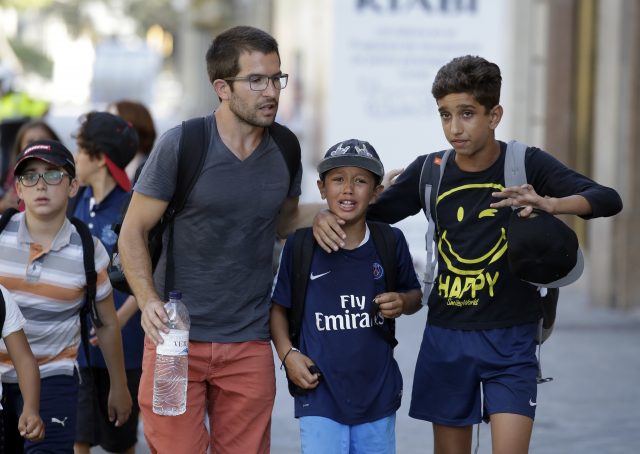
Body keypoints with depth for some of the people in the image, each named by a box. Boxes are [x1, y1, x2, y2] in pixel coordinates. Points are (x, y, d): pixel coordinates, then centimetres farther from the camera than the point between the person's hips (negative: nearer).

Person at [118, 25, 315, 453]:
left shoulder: (285, 150, 4)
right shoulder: (180, 145, -8)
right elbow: (133, 233, -4)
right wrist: (149, 301, -18)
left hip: (249, 345, 3)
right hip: (176, 337, -3)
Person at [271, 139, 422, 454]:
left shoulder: (390, 243, 0)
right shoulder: (300, 246, -6)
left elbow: (415, 294, 15)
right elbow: (278, 306, 5)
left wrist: (403, 303, -7)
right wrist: (287, 354, -8)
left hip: (378, 395, 3)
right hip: (320, 395, -3)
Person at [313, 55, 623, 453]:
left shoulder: (526, 165, -8)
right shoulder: (429, 172, 0)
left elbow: (608, 200, -17)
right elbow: (372, 213, 11)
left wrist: (550, 203, -37)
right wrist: (327, 218, -11)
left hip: (510, 336, -3)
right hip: (446, 336, 3)